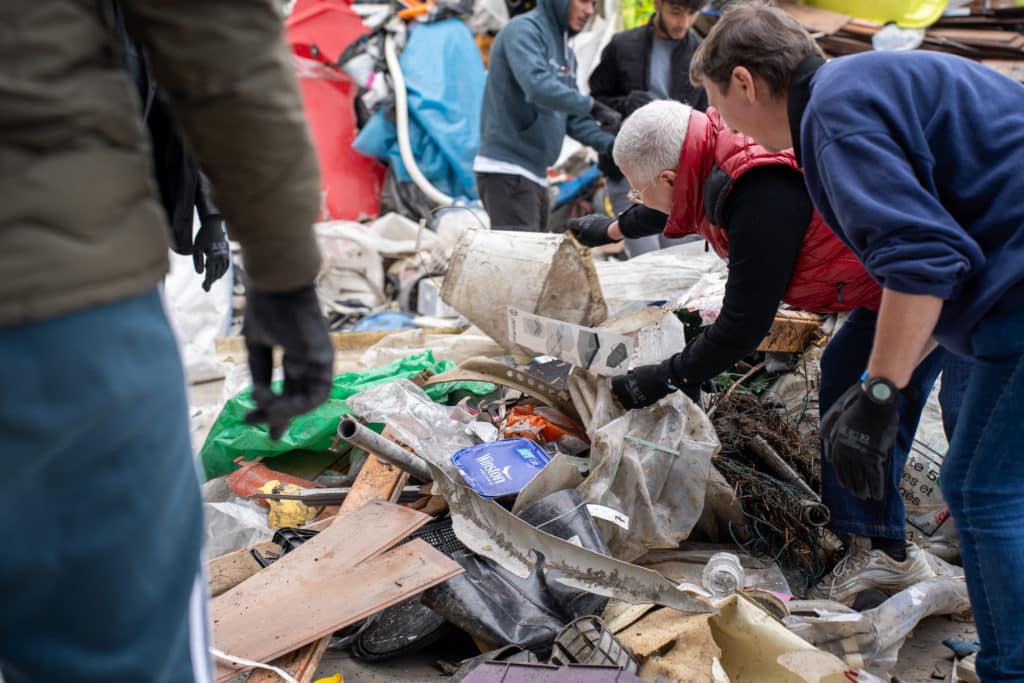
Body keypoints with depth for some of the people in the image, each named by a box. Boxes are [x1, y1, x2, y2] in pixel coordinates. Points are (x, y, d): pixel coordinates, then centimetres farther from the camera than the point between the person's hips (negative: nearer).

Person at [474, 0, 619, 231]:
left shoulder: (564, 49, 18)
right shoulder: (524, 30, -8)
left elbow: (571, 115, 15)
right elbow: (537, 86, -26)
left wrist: (609, 143, 1)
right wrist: (591, 106, -23)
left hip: (535, 173, 9)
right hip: (506, 170, -9)